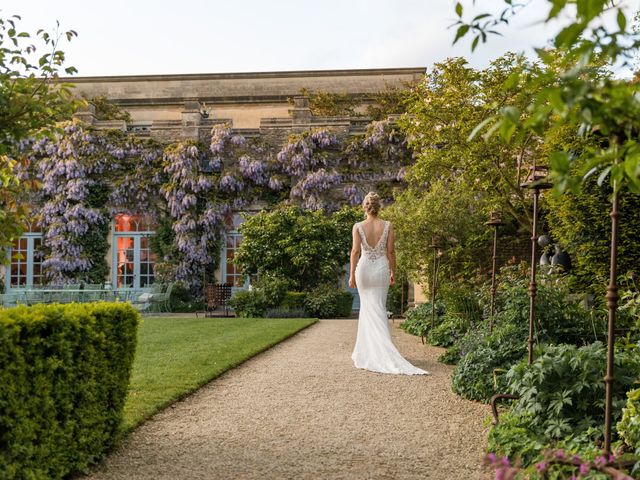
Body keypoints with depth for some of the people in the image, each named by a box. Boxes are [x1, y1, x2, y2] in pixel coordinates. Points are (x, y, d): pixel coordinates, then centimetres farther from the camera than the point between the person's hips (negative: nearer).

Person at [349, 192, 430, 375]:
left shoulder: (358, 227, -6)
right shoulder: (388, 226, -4)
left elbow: (355, 251, -12)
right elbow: (391, 251, -3)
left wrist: (352, 274, -9)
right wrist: (393, 272, 8)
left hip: (364, 268, 0)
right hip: (381, 269, 0)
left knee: (367, 308, 12)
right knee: (379, 308, 5)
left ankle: (366, 351, 13)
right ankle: (381, 350, 1)